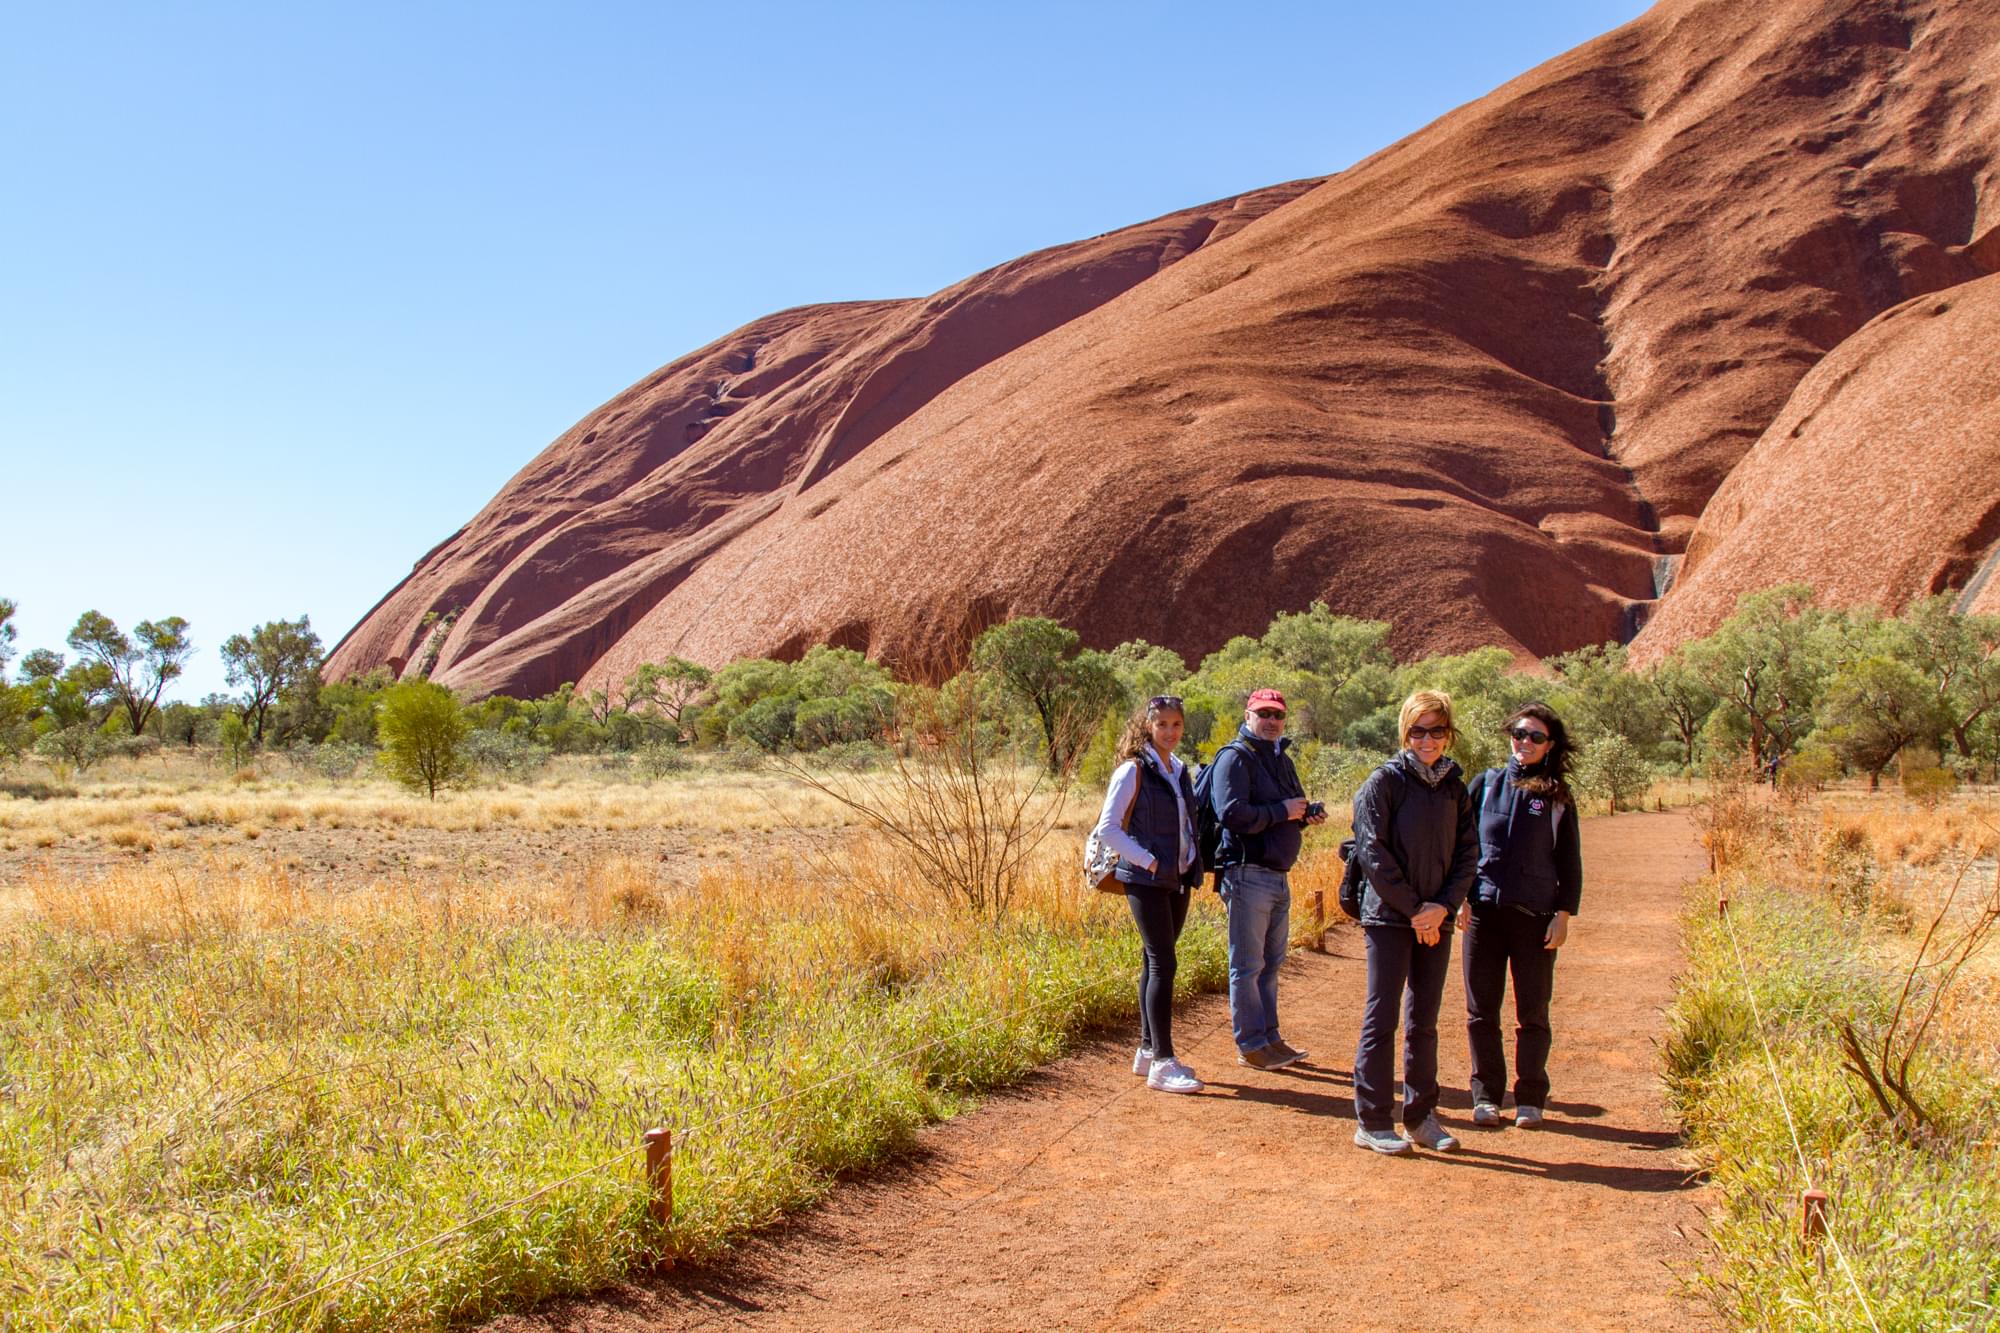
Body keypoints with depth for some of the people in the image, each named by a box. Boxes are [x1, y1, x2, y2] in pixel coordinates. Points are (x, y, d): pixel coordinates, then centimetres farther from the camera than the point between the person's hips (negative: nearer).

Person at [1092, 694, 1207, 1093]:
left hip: (1178, 880, 7)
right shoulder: (1133, 771, -10)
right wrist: (1147, 860, -17)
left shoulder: (1180, 770, 12)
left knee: (1156, 963, 12)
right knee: (1162, 964, -10)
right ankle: (1162, 1063, -8)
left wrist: (1194, 863, 7)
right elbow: (1107, 828, -13)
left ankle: (1148, 1051, 20)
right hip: (1147, 881, -7)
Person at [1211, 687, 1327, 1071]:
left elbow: (1295, 807, 27)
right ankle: (1250, 1045, 6)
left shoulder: (1282, 761, 18)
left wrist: (1308, 813, 4)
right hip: (1248, 874, -9)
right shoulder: (1235, 758, -11)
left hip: (1279, 876, 9)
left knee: (1270, 963, 17)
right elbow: (1231, 813, -22)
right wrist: (1282, 811, -18)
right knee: (1247, 965, -1)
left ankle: (1269, 1038, 27)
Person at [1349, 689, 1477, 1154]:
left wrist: (1444, 906, -7)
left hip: (1436, 920, 5)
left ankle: (1421, 1116, 22)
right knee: (1381, 1019, -2)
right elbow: (1373, 852, -13)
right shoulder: (1385, 781, -7)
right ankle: (1372, 1121, 5)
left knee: (1424, 1023, 12)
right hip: (1389, 918, -5)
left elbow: (1468, 853, 7)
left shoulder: (1454, 786, 8)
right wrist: (1413, 908, -12)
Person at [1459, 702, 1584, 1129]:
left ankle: (1530, 1099, 16)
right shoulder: (1485, 785, 5)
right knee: (1481, 1011, 4)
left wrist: (1564, 913, -1)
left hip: (1536, 916, -1)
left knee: (1532, 1012, 5)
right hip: (1483, 911, 1)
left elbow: (1569, 861, 6)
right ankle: (1486, 1096, 15)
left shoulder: (1558, 797, 4)